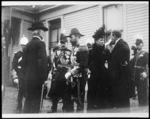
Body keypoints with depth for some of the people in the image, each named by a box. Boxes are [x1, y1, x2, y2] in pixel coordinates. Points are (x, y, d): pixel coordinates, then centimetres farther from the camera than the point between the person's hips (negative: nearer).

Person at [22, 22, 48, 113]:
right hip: (37, 78, -7)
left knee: (28, 101, 14)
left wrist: (26, 75, 17)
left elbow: (25, 61, 13)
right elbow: (43, 61, -18)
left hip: (28, 78, 7)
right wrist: (44, 78, -14)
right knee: (35, 102, -2)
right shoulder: (40, 43, -10)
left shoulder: (28, 45, 11)